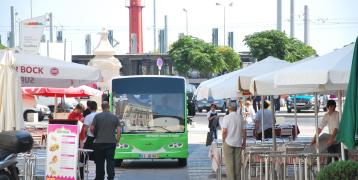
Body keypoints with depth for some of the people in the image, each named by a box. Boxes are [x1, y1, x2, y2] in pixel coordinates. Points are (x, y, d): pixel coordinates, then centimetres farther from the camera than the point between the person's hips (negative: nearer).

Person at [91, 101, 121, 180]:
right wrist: (117, 141, 8)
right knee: (110, 160, 1)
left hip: (99, 142, -1)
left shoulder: (97, 116, -2)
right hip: (111, 142, 1)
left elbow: (92, 128, -4)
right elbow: (119, 130, -1)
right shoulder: (114, 117, 3)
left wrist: (95, 135, 15)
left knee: (100, 161, 9)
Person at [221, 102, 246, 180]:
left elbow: (224, 131, -14)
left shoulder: (227, 117, -8)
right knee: (237, 162, 9)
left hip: (228, 142, -4)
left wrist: (223, 141, -2)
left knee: (229, 163, 0)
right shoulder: (240, 118, 5)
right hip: (238, 143, 4)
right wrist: (244, 142, 15)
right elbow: (244, 131, 6)